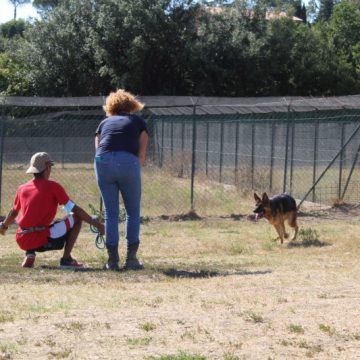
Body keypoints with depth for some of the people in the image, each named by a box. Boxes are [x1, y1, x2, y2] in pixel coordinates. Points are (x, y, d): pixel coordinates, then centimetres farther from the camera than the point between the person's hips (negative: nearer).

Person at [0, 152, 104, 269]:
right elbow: (75, 209, -3)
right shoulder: (53, 186, -3)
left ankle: (29, 255, 13)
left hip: (22, 242, 6)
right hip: (42, 241, -6)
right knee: (76, 217, 7)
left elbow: (14, 212, 28)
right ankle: (66, 259, 2)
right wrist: (96, 224, 4)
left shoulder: (22, 188, 12)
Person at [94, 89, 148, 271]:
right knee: (133, 211, 12)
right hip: (128, 162, -2)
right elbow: (141, 154, 12)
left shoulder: (104, 123, 28)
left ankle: (112, 260, 10)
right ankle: (131, 258, 9)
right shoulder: (138, 121, 23)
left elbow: (98, 148, 18)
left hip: (103, 161, 2)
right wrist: (135, 172, 21)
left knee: (110, 213, 11)